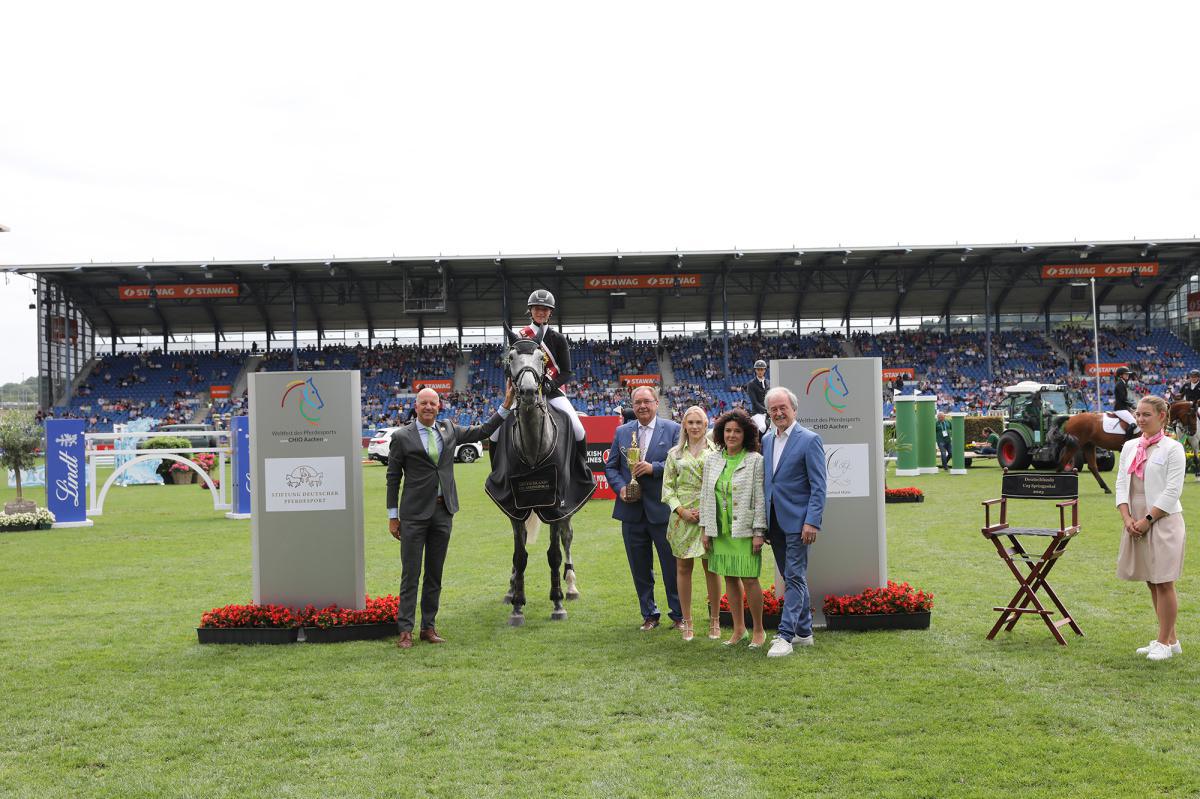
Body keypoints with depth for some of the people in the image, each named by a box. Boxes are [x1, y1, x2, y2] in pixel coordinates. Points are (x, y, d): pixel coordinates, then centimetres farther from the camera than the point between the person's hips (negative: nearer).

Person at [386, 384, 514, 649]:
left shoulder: (449, 430, 9)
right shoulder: (402, 437, -2)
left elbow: (483, 431, 18)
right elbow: (393, 478, 0)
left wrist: (506, 406, 10)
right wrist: (392, 516, -1)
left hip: (443, 512, 4)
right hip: (414, 513, -4)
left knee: (435, 574, 10)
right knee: (410, 575, -1)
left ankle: (429, 627, 18)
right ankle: (405, 630, 4)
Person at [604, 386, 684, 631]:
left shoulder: (673, 429, -1)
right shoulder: (622, 431, 9)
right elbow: (611, 466, 12)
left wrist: (654, 468, -20)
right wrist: (620, 488, -5)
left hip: (662, 509, -3)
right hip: (632, 510, 3)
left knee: (672, 566, 5)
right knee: (640, 568, 11)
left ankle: (678, 615, 18)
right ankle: (649, 615, 24)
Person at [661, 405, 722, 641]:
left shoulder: (716, 451, 4)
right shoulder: (675, 454, 10)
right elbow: (667, 487, 8)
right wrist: (681, 510, -6)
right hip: (682, 515, 2)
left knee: (711, 568, 1)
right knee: (683, 568, 4)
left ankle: (715, 621, 12)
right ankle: (687, 622, 12)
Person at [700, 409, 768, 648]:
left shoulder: (755, 461, -4)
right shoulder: (712, 460, 9)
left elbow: (760, 498, -6)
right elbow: (705, 496, 12)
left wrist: (759, 532, -11)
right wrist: (705, 529, 8)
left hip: (745, 530, -5)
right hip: (720, 530, 5)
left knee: (749, 579, -4)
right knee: (730, 578, 9)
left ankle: (758, 630, 11)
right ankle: (739, 629, 20)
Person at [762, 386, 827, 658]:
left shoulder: (809, 440, -9)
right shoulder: (766, 440, 12)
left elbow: (818, 486, -11)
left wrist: (812, 522, -18)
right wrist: (763, 522, 12)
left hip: (797, 521, -7)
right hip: (774, 521, 7)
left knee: (795, 578, -6)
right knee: (792, 578, 14)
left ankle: (786, 636, -6)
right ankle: (803, 632, 24)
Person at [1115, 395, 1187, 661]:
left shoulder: (1172, 448, -7)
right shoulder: (1129, 447, 11)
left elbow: (1172, 491, -12)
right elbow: (1121, 483, 9)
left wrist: (1147, 519, -15)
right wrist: (1127, 517, -4)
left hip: (1163, 522, -6)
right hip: (1136, 522, 6)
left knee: (1163, 583, -2)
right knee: (1152, 583, 12)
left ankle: (1165, 642, 7)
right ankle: (1170, 639, 22)